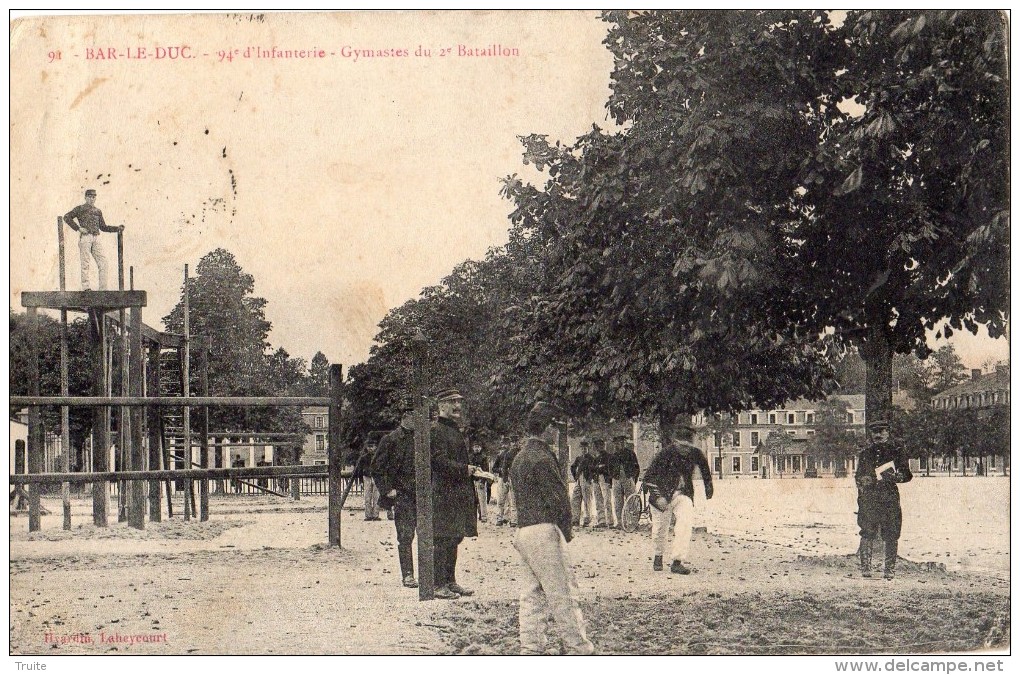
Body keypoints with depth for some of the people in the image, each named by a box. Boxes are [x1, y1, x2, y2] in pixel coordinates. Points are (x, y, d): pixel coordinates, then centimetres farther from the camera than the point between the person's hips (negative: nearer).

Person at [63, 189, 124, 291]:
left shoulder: (98, 211, 24)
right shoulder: (80, 209, 10)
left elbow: (103, 227, 25)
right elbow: (67, 217, 1)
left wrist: (117, 228, 14)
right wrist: (78, 228, -7)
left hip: (96, 238, 4)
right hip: (85, 237, -4)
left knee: (103, 261, -5)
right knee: (85, 263, -7)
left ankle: (103, 288, -4)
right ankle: (86, 287, -7)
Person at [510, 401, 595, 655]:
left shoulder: (520, 457, 17)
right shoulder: (542, 457, -14)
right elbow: (558, 496, -16)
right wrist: (566, 529, -2)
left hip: (523, 529, 9)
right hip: (544, 530, -9)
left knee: (531, 595, 10)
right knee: (562, 594, -4)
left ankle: (531, 648, 11)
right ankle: (578, 647, 1)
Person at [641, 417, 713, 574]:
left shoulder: (695, 454, -8)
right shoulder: (666, 453, -19)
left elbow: (704, 468, 16)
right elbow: (648, 476, -17)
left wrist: (708, 488, 23)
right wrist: (657, 497, -26)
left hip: (683, 495, 2)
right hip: (662, 495, -2)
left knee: (686, 522, -24)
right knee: (659, 530, 8)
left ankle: (677, 562, -22)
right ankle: (658, 556, 41)